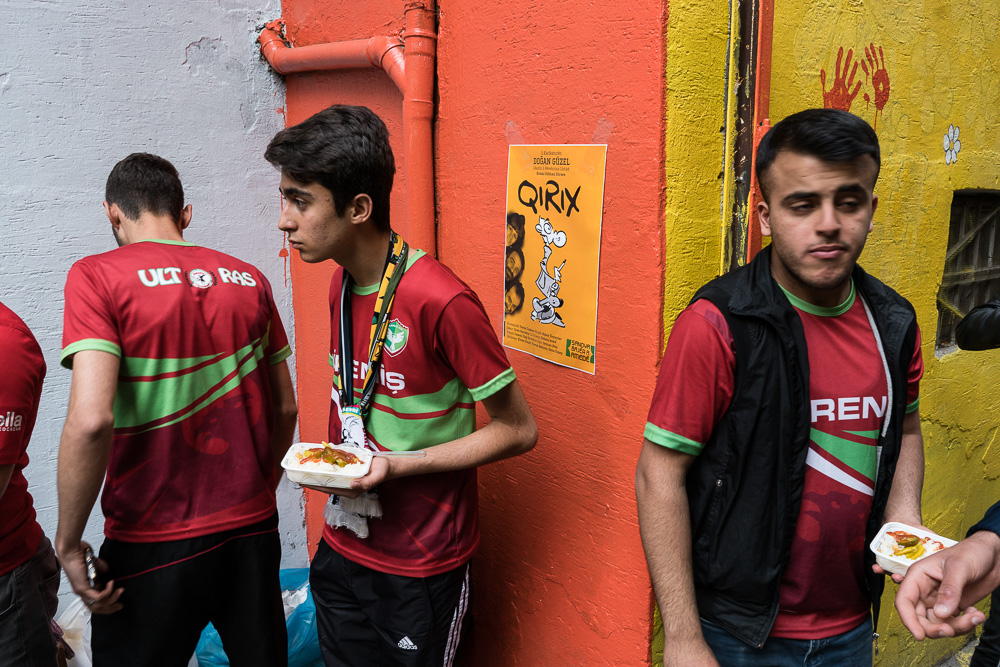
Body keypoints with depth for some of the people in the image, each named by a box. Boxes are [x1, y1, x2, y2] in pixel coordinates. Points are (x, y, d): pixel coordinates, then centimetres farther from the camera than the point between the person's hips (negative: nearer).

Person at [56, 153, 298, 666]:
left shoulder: (97, 277, -10)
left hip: (154, 547, -4)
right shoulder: (248, 279, 3)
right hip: (253, 531, 4)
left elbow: (91, 420, -22)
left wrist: (68, 543, -10)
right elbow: (284, 409, 7)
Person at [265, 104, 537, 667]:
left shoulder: (441, 302, -24)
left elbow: (518, 430, -17)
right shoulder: (342, 286, 3)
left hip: (420, 570, -7)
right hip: (341, 551, 7)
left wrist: (398, 466, -23)